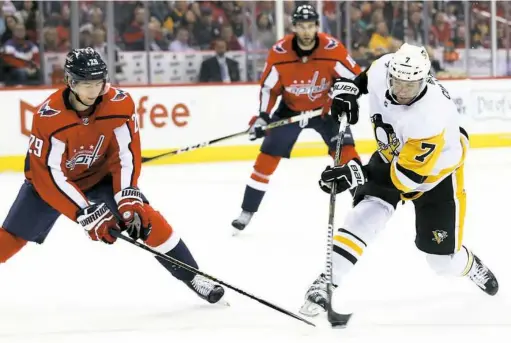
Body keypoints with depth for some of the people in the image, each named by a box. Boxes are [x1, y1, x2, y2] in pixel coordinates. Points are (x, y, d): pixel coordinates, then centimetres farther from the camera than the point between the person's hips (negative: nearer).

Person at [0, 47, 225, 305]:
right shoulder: (48, 118, -32)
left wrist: (128, 200, -32)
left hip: (98, 176, 2)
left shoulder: (120, 104, -23)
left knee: (144, 217, -13)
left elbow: (126, 155, -18)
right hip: (49, 181, -2)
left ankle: (191, 276, -2)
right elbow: (49, 176, -31)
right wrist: (87, 214, -35)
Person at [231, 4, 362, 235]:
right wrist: (263, 116, -18)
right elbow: (269, 87, -8)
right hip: (290, 109, 1)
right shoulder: (279, 53, -21)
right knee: (267, 158, -2)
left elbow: (355, 77, -13)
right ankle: (247, 212, 9)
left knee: (346, 152, -16)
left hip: (324, 108, -1)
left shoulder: (332, 49, -25)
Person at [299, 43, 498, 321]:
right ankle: (324, 285, -13)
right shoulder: (381, 72, -26)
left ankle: (471, 267, 36)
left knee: (443, 259, 1)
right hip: (391, 157, 4)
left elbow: (410, 174, -37)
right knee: (363, 218, -18)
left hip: (436, 171, -4)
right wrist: (347, 88, -12)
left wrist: (356, 175, -41)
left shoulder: (433, 117, -42)